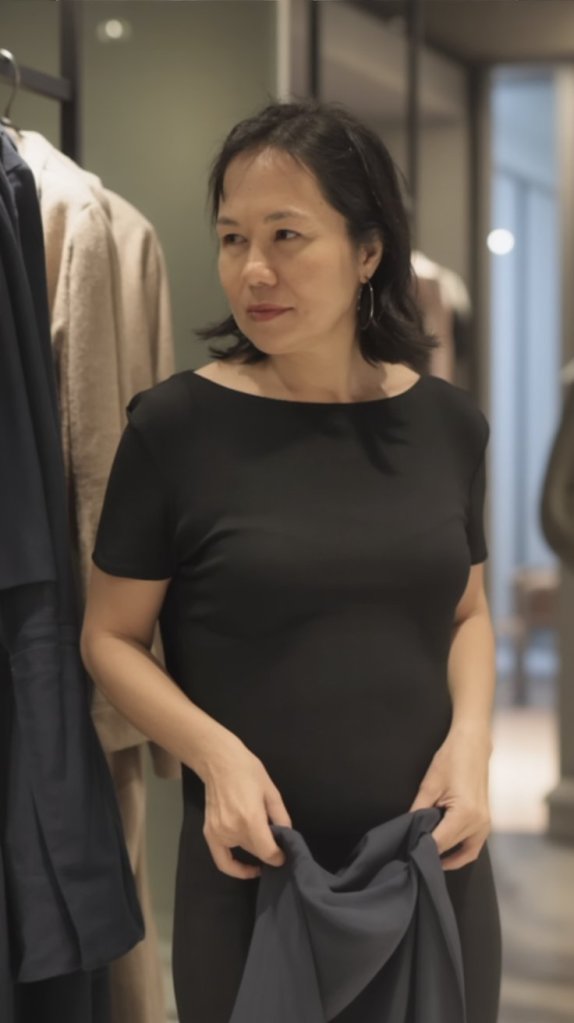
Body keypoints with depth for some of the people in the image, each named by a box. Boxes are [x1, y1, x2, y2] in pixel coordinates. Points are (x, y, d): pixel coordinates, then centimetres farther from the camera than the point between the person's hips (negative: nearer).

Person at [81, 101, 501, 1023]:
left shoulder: (447, 421, 1)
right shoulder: (177, 425, -9)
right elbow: (111, 637, -3)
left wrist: (470, 737, -5)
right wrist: (217, 753, -18)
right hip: (253, 869, -3)